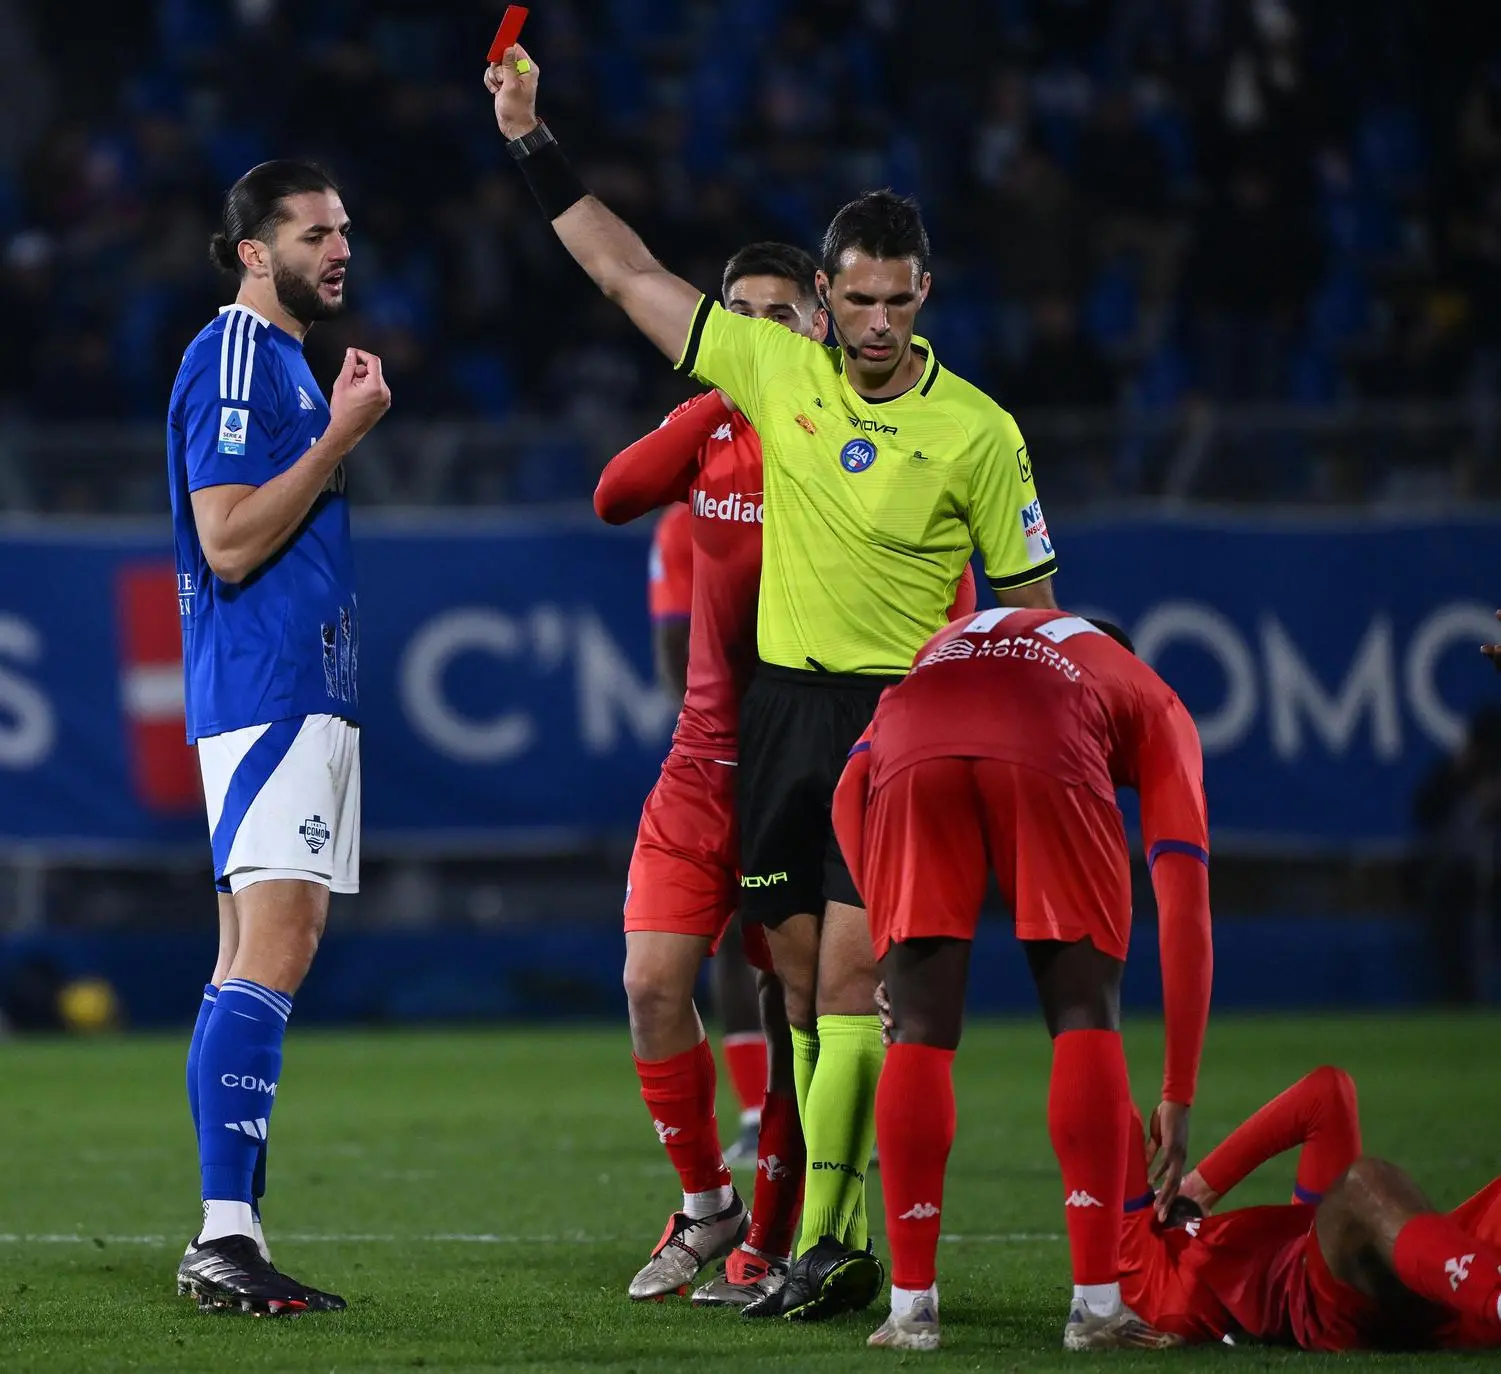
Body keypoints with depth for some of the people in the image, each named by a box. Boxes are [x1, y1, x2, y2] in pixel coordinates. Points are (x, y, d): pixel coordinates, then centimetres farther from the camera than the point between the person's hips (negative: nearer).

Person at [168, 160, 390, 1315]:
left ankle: (231, 1236, 8)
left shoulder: (286, 361, 21)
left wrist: (344, 430, 18)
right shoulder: (235, 361, -10)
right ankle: (225, 1235, -23)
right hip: (263, 693, -11)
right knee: (272, 955, -18)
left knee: (263, 961, 8)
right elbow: (230, 542, -17)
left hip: (311, 691, 11)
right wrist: (340, 438, -15)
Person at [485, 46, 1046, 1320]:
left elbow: (1031, 602, 1)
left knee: (849, 979, -14)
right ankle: (842, 1237, 11)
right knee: (803, 979, 5)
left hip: (900, 714, -4)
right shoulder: (777, 369, 2)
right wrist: (534, 142, 7)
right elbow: (630, 273, 8)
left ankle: (828, 1246, -15)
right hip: (782, 699, 4)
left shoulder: (977, 431, -6)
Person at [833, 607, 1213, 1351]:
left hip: (913, 756, 2)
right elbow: (1184, 904, 28)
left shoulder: (946, 644, 45)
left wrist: (889, 925, 29)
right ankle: (1096, 1304, 8)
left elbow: (849, 796, 27)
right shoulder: (1156, 709, 37)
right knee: (1087, 1023, 12)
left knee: (918, 1035, 12)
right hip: (1049, 759, -2)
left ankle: (911, 1306, 11)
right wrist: (1178, 1097, 29)